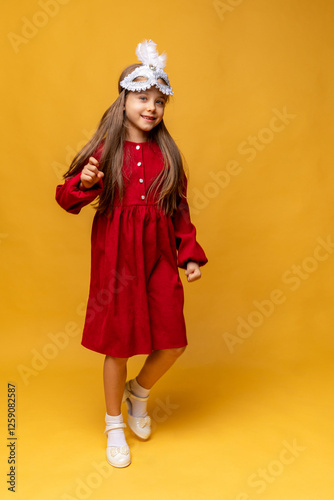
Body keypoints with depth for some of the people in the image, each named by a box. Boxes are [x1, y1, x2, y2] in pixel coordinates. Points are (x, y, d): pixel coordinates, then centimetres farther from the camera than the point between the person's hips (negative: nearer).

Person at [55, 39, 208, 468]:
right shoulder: (105, 148, -1)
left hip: (159, 254, 3)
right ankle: (114, 424, 30)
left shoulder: (166, 152, 8)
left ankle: (139, 393, 37)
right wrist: (84, 182, -20)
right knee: (118, 342, 6)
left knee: (173, 342, 4)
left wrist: (191, 255, 6)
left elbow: (180, 208, 11)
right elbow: (67, 198, 1)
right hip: (117, 254, -3)